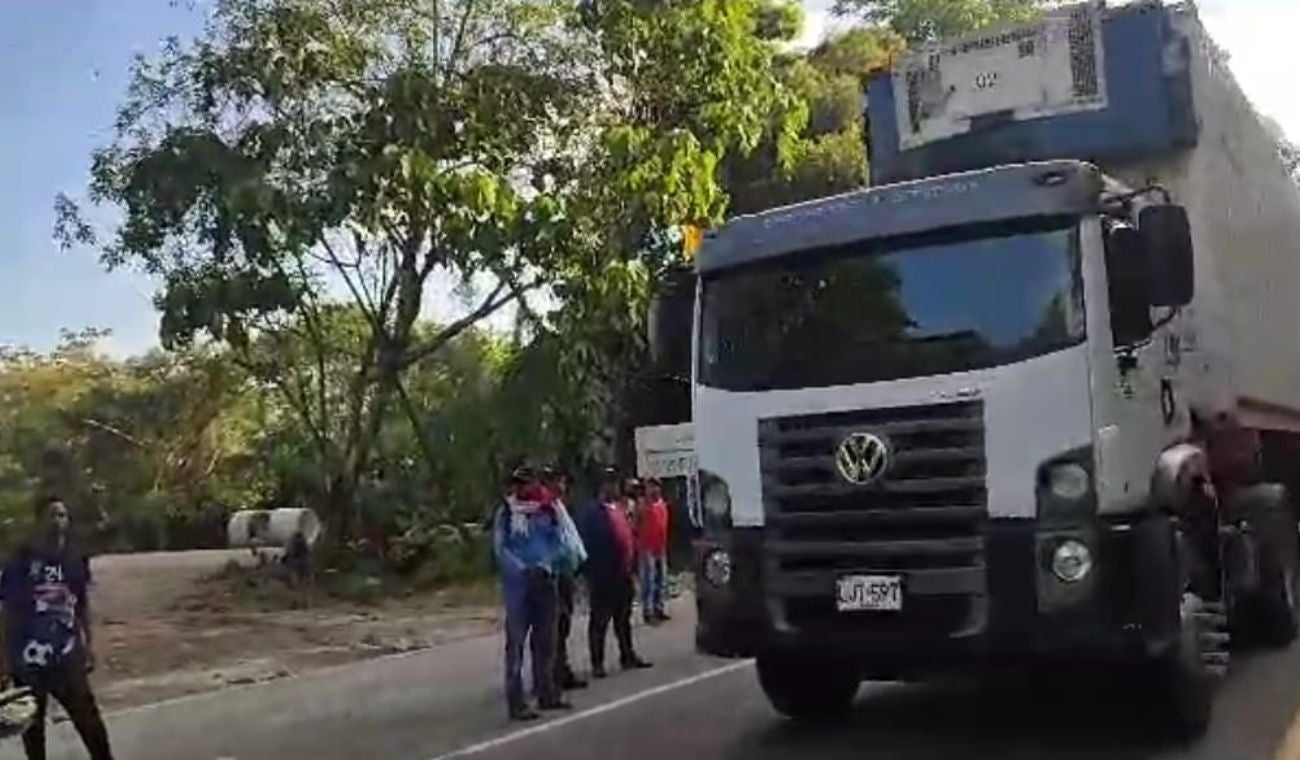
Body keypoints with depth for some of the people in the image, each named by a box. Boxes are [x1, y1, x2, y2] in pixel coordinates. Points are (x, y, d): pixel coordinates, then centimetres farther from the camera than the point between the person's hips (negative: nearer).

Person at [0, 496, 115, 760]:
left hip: (67, 653, 2)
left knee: (87, 714, 3)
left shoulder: (75, 559, 3)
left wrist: (89, 643, 9)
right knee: (31, 720, 12)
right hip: (30, 655, -2)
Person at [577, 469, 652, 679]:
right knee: (600, 620, 1)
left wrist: (632, 565, 11)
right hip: (604, 576, -8)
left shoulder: (619, 508, 14)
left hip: (624, 574, 8)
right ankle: (597, 663, 7)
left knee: (623, 618, 17)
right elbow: (587, 544, -15)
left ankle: (628, 656, 27)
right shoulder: (591, 512, -11)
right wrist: (593, 572, -18)